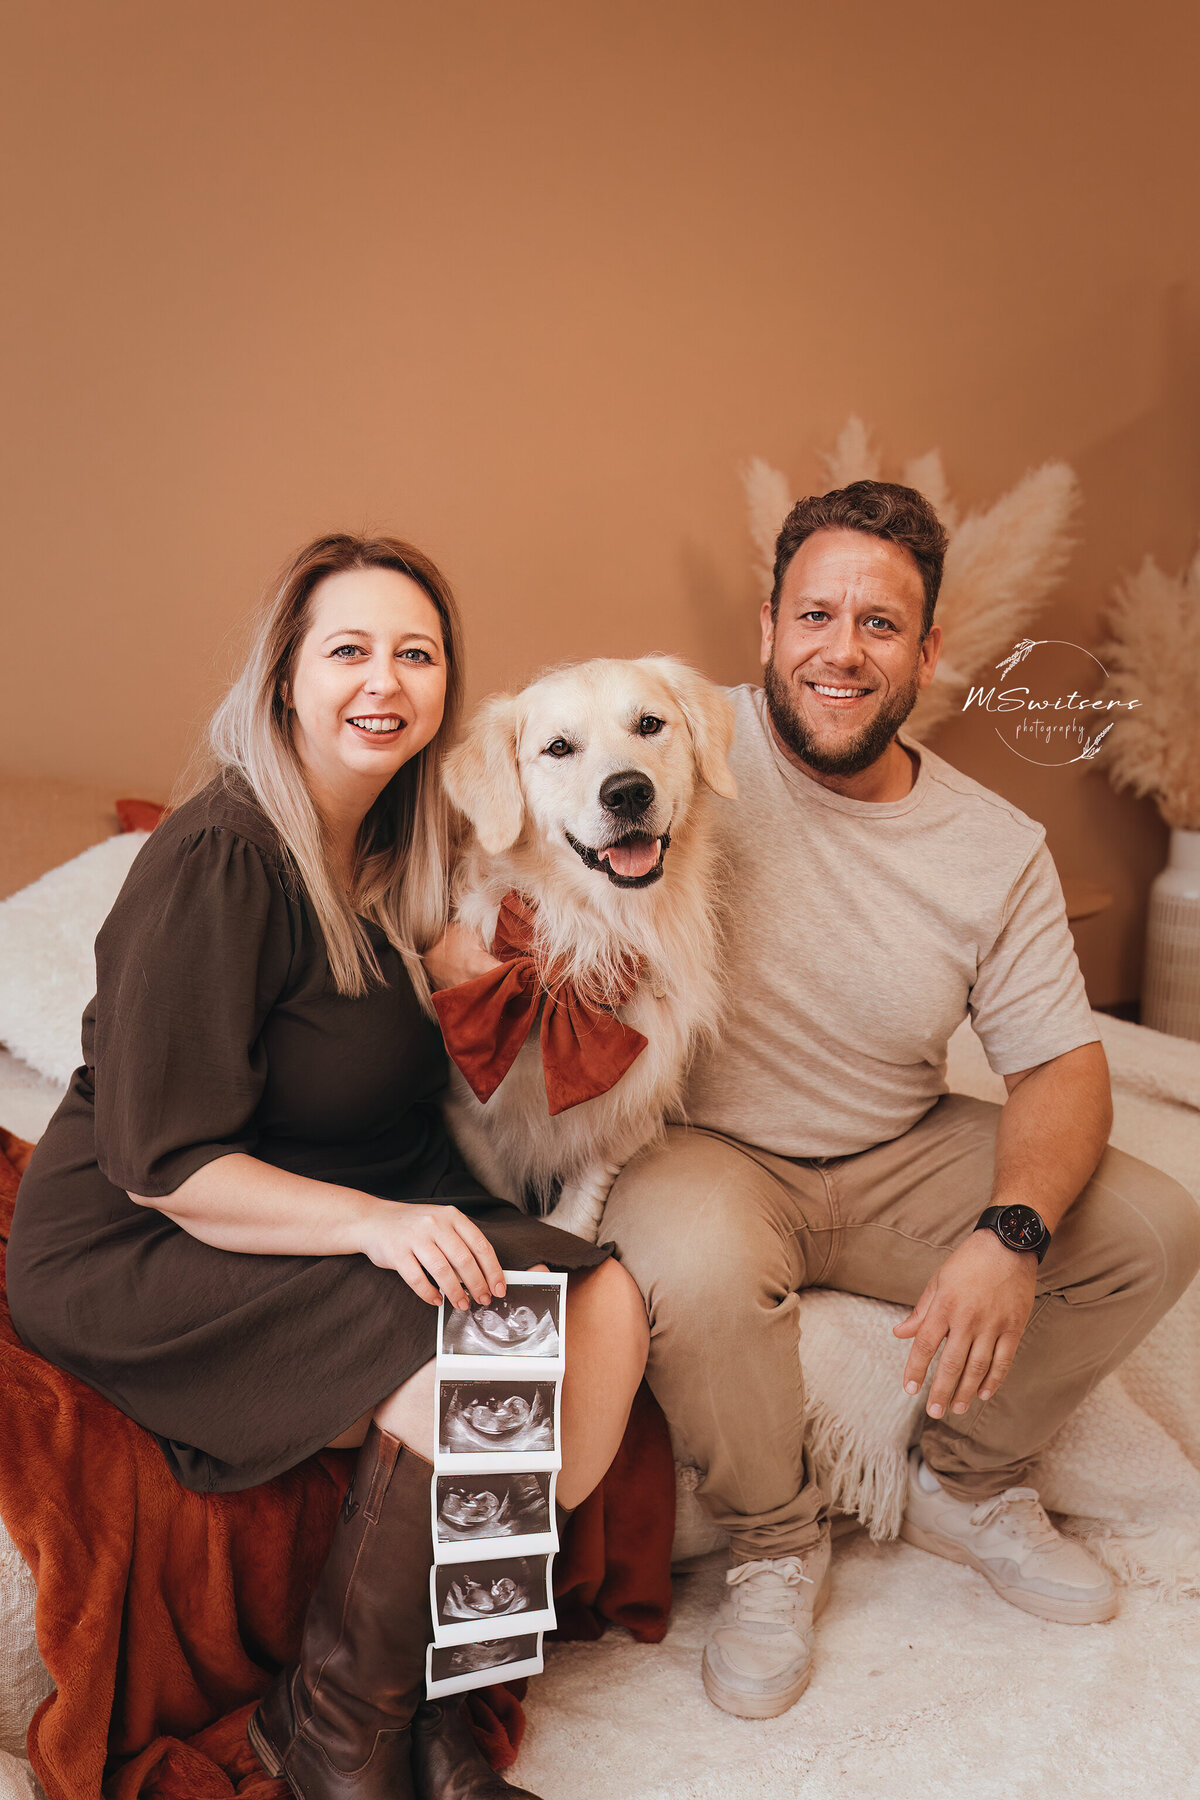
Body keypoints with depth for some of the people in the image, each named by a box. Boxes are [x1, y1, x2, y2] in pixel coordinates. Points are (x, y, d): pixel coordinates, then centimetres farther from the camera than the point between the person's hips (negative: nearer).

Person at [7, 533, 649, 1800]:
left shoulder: (396, 846, 8)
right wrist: (371, 1220, -29)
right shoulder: (220, 860, -19)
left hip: (371, 1211, 8)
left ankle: (430, 1698, 2)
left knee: (605, 1306, -13)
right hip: (137, 1256, -8)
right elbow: (159, 1164, -20)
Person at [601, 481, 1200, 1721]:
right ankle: (776, 1544, 0)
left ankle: (965, 1486, 16)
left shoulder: (997, 848, -3)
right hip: (707, 1154, -3)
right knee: (696, 1272, -36)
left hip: (905, 1157, 4)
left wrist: (1012, 1231, -23)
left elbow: (1061, 1065, -3)